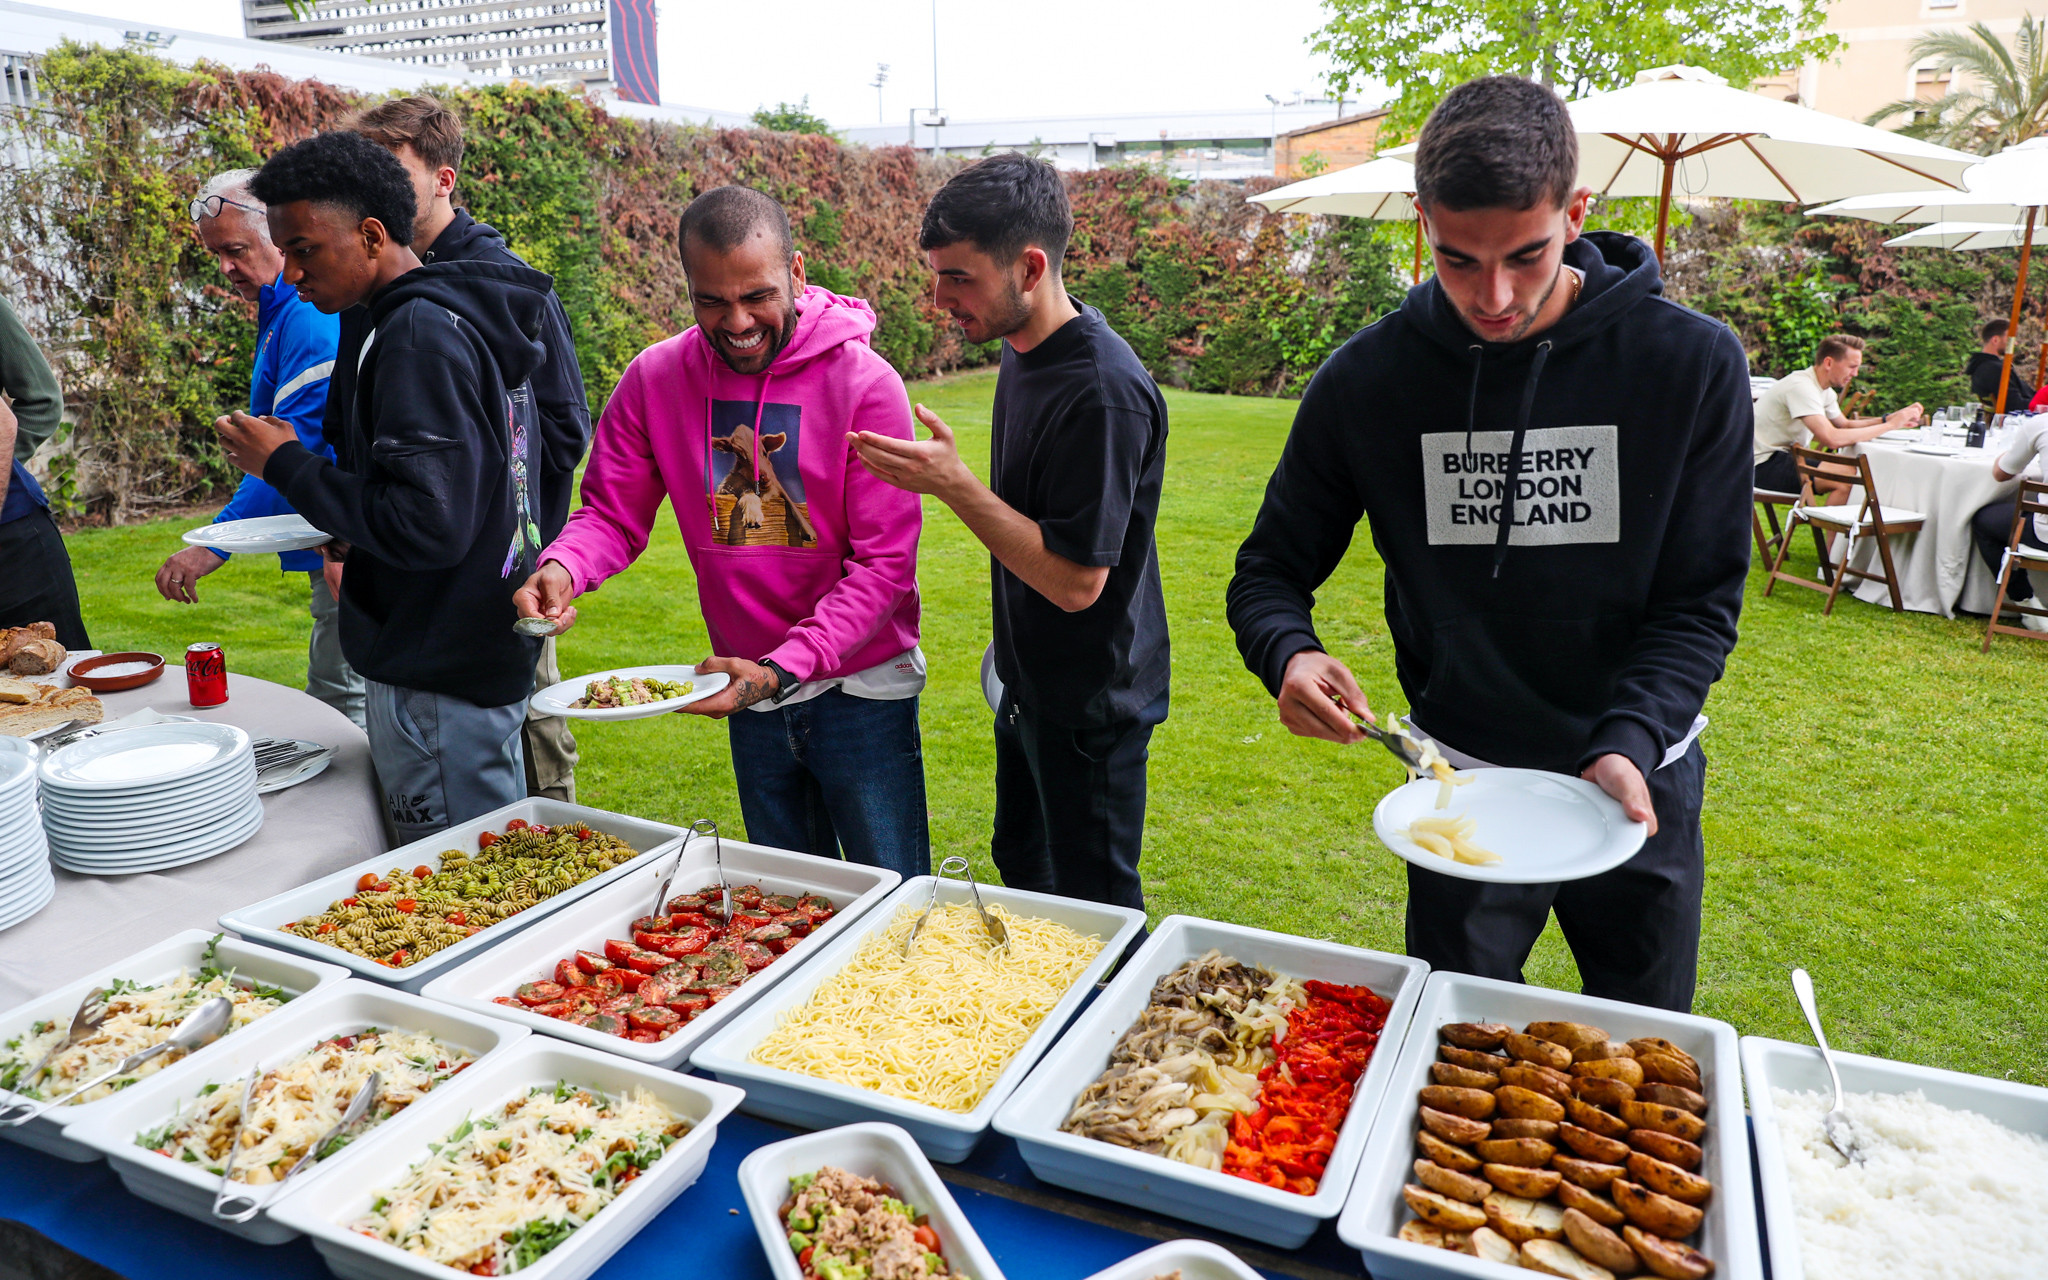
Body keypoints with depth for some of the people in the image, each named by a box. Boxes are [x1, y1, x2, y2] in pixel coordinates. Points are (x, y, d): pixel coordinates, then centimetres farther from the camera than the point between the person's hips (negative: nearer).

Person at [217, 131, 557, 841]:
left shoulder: (418, 335, -18)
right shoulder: (465, 316, 12)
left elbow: (428, 526, -25)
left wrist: (288, 465, -13)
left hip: (439, 681, -10)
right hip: (485, 655, 10)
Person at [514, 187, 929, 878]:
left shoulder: (865, 382, -17)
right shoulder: (654, 379, -4)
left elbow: (885, 562, -18)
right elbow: (612, 514, 2)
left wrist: (783, 668, -27)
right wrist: (562, 567, -21)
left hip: (861, 688, -4)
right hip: (752, 695, 4)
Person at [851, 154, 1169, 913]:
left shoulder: (1101, 392, -27)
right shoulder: (1024, 351, 3)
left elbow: (1077, 580, -27)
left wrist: (952, 484, -27)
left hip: (1091, 703, -9)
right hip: (1029, 683, 9)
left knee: (1094, 914, 8)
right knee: (1021, 877, 25)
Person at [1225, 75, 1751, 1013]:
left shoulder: (1693, 364, -13)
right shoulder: (1367, 381, -12)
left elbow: (1701, 601, -9)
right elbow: (1271, 569, -4)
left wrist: (1629, 746, -24)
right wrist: (1288, 655, -26)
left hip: (1638, 787, 1)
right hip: (1458, 789, 0)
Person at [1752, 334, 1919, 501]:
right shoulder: (1801, 387, -21)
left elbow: (1845, 424, 20)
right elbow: (1832, 439, -29)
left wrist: (1889, 418, 3)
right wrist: (1890, 425, -20)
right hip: (1764, 464, -10)